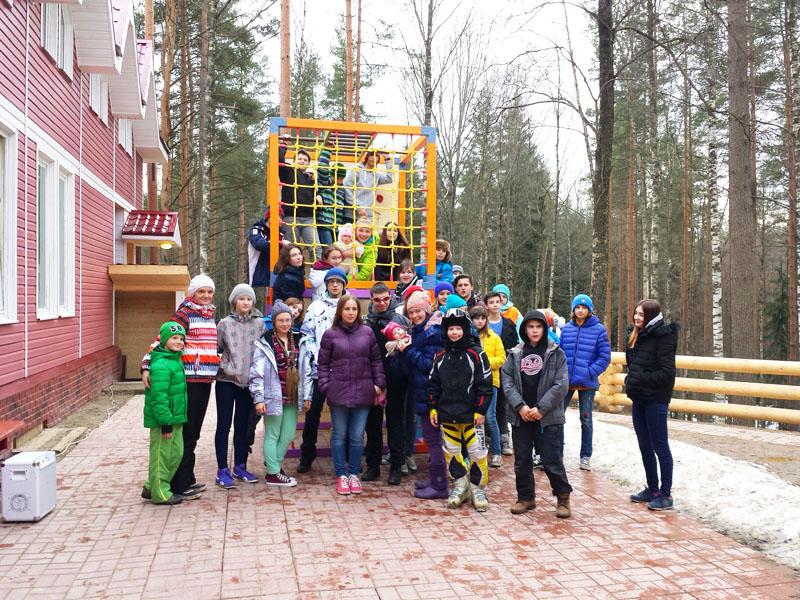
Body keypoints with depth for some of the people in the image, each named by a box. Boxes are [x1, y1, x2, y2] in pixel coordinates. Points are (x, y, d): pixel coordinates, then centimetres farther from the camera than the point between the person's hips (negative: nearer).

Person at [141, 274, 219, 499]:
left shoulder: (209, 315, 15)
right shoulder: (185, 312, -9)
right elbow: (164, 340, -17)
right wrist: (146, 366, -26)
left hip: (205, 379, 8)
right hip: (189, 379, -8)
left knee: (193, 432, 14)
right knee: (185, 432, -3)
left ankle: (187, 478, 25)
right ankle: (180, 484, 5)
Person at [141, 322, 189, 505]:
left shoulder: (176, 360, 12)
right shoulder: (161, 365, -20)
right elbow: (159, 397, -23)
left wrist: (175, 420, 19)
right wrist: (166, 422, -23)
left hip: (175, 418, 10)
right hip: (162, 420, -10)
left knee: (176, 454, 17)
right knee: (161, 455, 2)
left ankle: (151, 487, 29)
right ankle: (160, 494, 15)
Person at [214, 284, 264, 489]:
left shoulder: (259, 323, 3)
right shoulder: (225, 323, -3)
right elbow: (215, 349, 2)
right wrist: (222, 365, -9)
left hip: (248, 380, 3)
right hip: (226, 380, -2)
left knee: (243, 425, 11)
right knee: (224, 425, 1)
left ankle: (240, 467, 22)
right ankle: (222, 470, 7)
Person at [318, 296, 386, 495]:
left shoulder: (367, 332, 5)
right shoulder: (330, 334, 0)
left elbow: (376, 360, 9)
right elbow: (323, 364, 3)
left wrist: (379, 384, 4)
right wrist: (326, 386, -6)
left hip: (363, 392, 1)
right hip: (338, 392, -1)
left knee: (357, 436, 9)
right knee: (339, 435, 9)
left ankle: (354, 474, 24)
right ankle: (341, 475, 21)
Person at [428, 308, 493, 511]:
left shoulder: (476, 354, -5)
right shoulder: (440, 356, 8)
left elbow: (485, 384, -6)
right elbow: (433, 384, 13)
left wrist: (481, 410, -9)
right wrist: (432, 408, 7)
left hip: (471, 415, -4)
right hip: (446, 414, 4)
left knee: (477, 452, -1)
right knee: (450, 451, 11)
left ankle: (478, 489, 16)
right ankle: (460, 485, 27)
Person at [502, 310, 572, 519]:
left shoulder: (556, 353, -1)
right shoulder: (515, 354, 7)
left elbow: (561, 385, -8)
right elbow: (507, 382, 1)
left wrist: (541, 408, -14)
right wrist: (520, 406, -12)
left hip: (549, 417, -3)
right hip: (521, 417, 3)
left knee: (552, 460, -1)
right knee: (522, 460, 10)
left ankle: (563, 497, 19)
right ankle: (525, 497, 26)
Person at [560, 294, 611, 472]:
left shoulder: (599, 329, -5)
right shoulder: (566, 328, 3)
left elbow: (605, 357, -6)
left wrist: (590, 372, -14)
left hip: (587, 383, -2)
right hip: (565, 380, 2)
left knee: (586, 419, 11)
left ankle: (586, 456, 22)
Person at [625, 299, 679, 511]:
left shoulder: (663, 337, -15)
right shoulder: (636, 335, 10)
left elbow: (667, 373, -19)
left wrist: (641, 379, -16)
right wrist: (631, 381, 6)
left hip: (655, 400, -8)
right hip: (638, 399, 8)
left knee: (660, 447, 1)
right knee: (645, 447, 15)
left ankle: (666, 494, 11)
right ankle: (652, 489, 28)